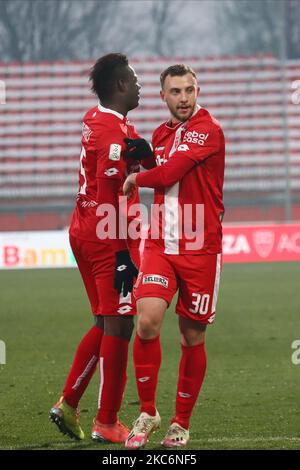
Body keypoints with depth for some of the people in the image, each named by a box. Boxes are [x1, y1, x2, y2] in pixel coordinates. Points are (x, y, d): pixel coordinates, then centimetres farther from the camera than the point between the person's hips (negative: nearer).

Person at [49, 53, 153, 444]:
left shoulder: (93, 122, 11)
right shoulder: (117, 130, -17)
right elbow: (110, 192, -21)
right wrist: (126, 248, -20)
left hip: (83, 232, 9)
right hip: (109, 238, -9)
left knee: (106, 324, 18)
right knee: (118, 326, -2)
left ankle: (68, 404, 18)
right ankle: (107, 423, 3)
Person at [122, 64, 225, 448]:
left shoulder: (209, 130, -10)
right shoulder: (160, 134, 12)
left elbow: (168, 174, -16)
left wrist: (136, 179, 1)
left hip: (201, 249, -4)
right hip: (160, 245, 4)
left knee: (192, 338, 3)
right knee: (147, 322, -15)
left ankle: (181, 423, 18)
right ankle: (147, 413, 1)